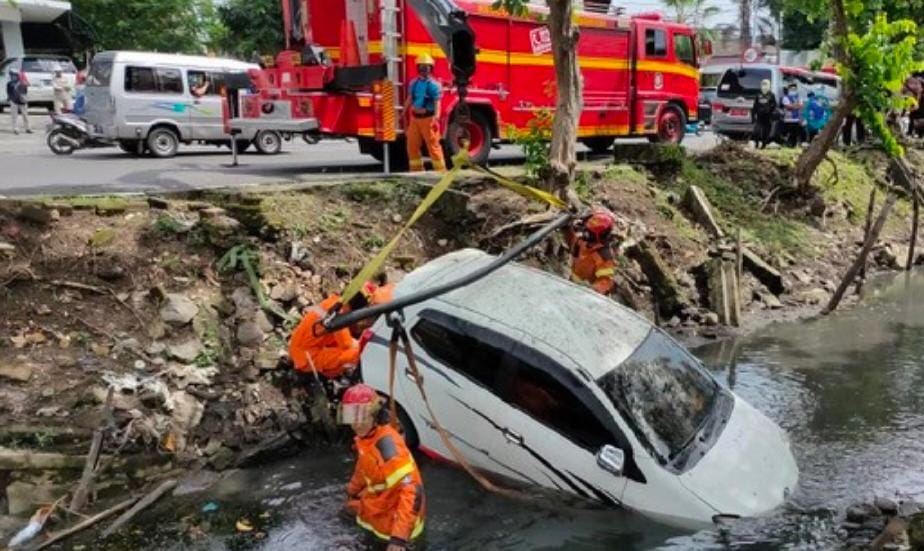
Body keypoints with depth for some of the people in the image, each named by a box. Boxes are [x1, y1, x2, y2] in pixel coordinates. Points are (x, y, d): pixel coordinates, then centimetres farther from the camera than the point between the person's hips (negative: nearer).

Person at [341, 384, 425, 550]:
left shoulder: (388, 445, -39)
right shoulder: (364, 436, -9)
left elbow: (411, 489, -44)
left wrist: (399, 538, -47)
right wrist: (352, 491, 27)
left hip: (396, 503, -8)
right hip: (379, 495, 8)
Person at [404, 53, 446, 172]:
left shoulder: (433, 85, -9)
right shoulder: (414, 83, 9)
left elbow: (437, 103, -17)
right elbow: (409, 99, 18)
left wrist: (436, 119, -28)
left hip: (428, 118, -6)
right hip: (414, 118, 7)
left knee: (433, 145, -5)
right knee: (412, 145, 10)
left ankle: (440, 170, 1)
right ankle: (416, 169, 23)